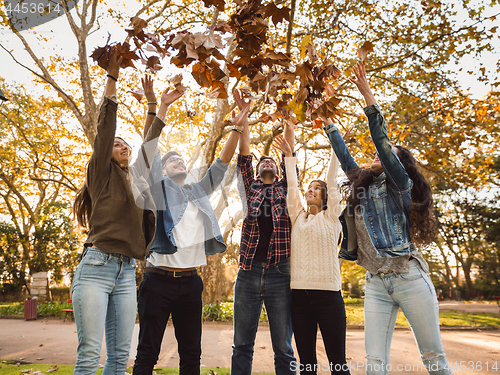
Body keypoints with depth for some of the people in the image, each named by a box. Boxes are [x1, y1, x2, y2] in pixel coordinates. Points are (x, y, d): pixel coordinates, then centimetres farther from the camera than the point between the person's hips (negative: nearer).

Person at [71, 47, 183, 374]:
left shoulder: (137, 177, 18)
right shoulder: (102, 173, 5)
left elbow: (149, 145, 28)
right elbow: (105, 130, -4)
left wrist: (162, 108, 36)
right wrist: (112, 78, -7)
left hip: (127, 273, 5)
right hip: (97, 267, -5)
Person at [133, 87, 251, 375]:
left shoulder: (199, 192, 15)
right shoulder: (159, 188, 4)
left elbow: (222, 164, 11)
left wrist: (237, 129, 5)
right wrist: (153, 105, -14)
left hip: (191, 281, 4)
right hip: (159, 279, -4)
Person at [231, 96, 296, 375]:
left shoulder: (285, 189, 15)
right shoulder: (251, 188, 15)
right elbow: (244, 153, 10)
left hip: (280, 273, 0)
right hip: (249, 272, 1)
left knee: (283, 348, 7)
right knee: (242, 345, 9)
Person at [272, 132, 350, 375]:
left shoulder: (331, 217, 6)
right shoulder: (298, 217, 13)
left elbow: (332, 181, 3)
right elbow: (291, 185, 14)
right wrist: (288, 155, 18)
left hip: (328, 294, -3)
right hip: (299, 295, 3)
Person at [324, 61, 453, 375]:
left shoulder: (401, 185, 0)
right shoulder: (363, 187, 16)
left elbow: (382, 141, -11)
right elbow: (344, 157, 20)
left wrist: (368, 95, -13)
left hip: (409, 277, -4)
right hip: (376, 282, 5)